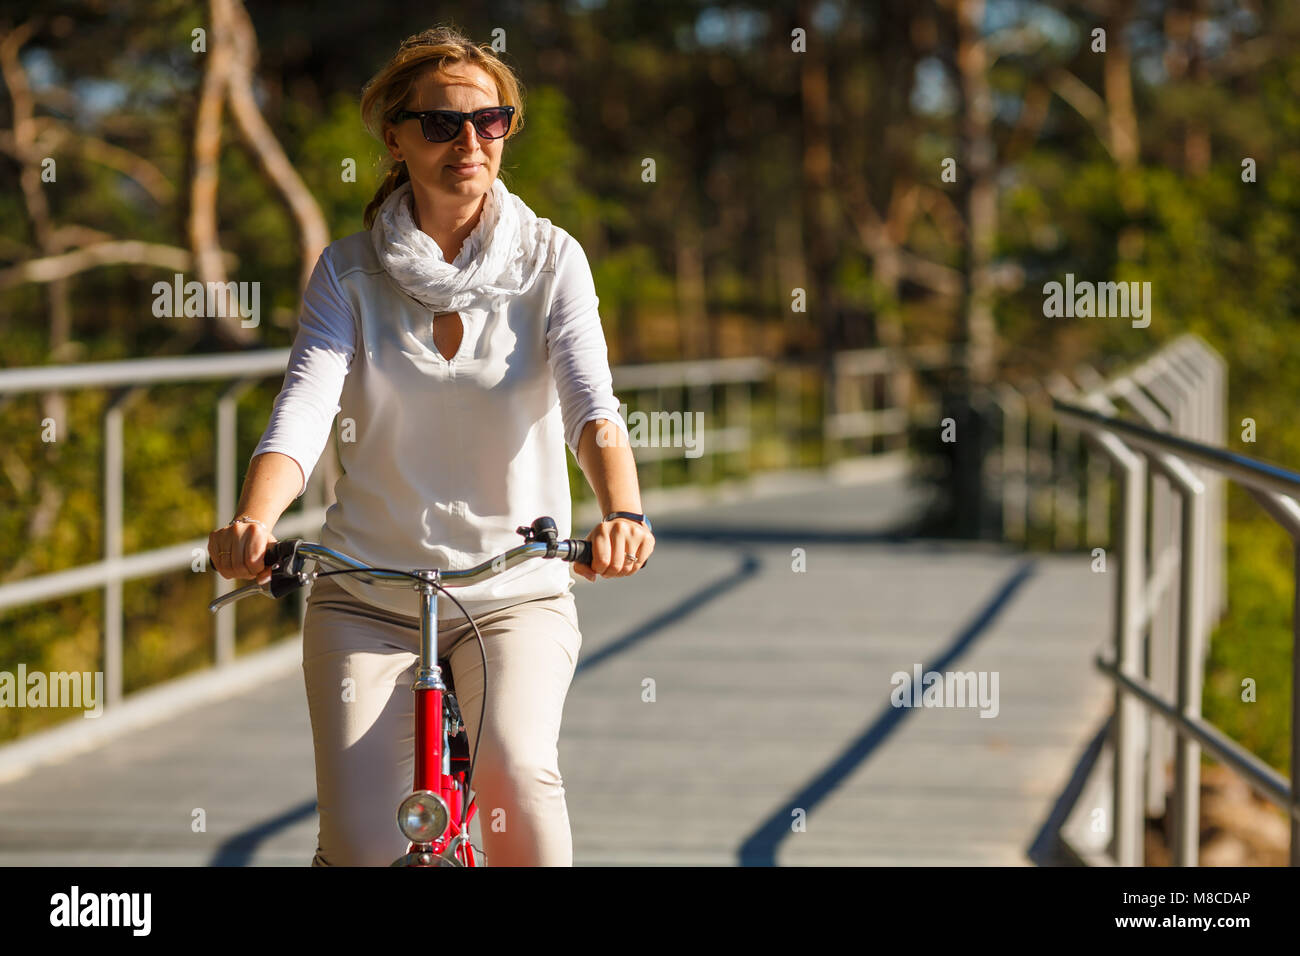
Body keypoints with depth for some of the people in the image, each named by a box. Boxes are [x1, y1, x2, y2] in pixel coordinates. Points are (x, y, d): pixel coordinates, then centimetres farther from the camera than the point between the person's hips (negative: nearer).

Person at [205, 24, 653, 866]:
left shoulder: (551, 260, -3)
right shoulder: (350, 271, -1)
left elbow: (592, 402, -17)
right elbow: (306, 404, -15)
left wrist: (623, 513, -39)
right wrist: (255, 521, -36)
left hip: (517, 593, -1)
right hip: (367, 597, 1)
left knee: (516, 768, -29)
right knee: (362, 846, -12)